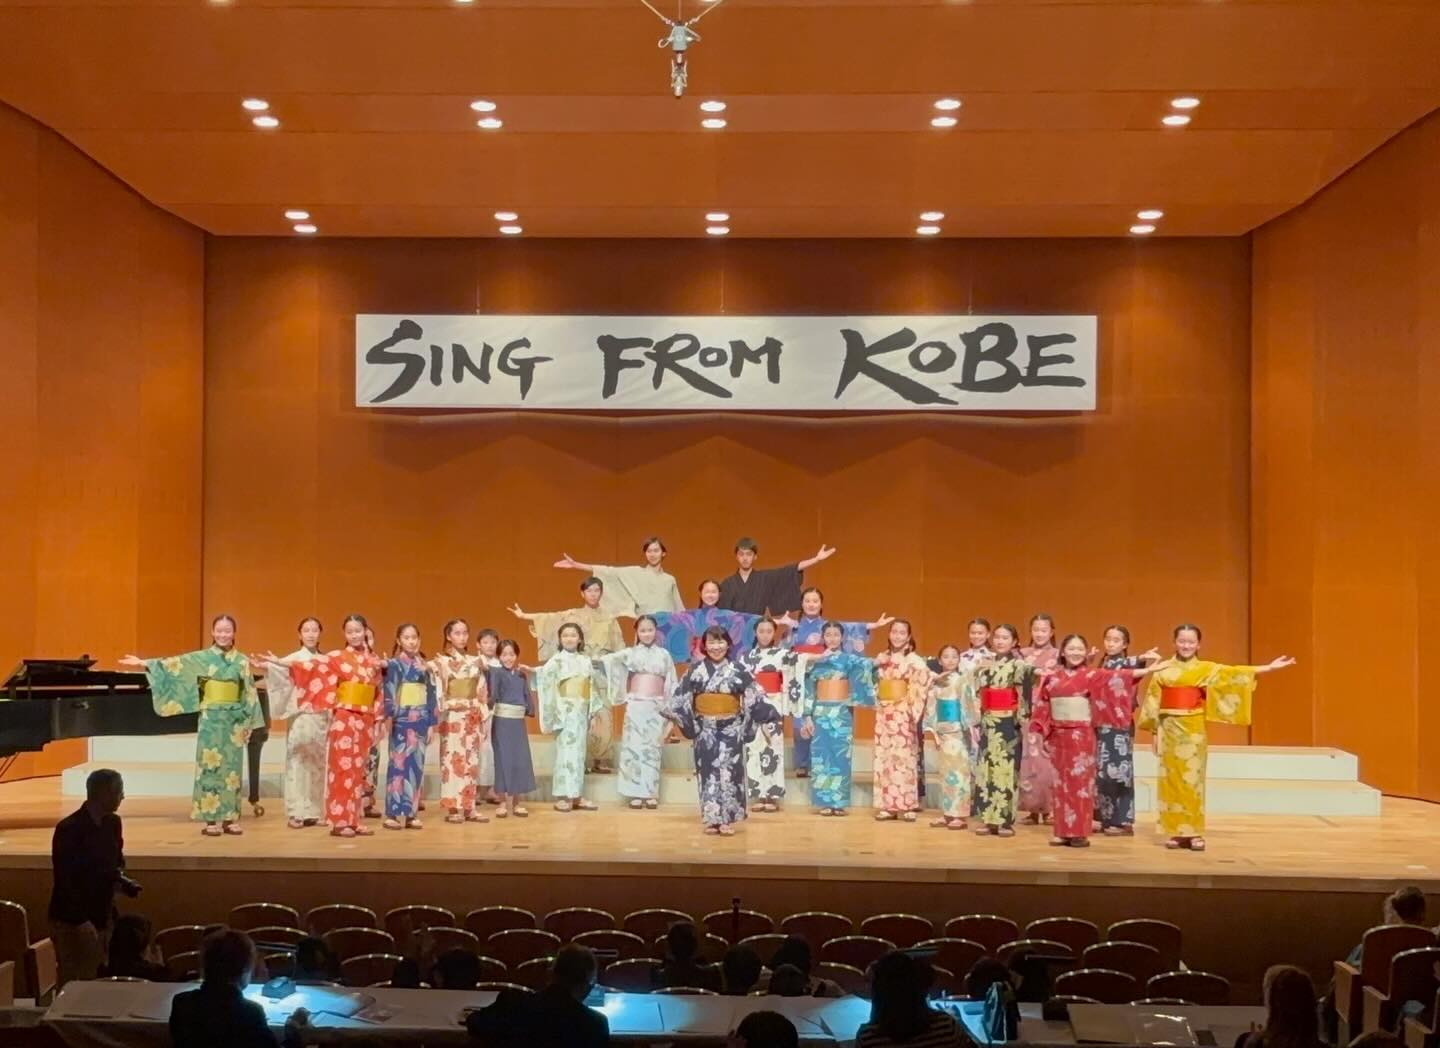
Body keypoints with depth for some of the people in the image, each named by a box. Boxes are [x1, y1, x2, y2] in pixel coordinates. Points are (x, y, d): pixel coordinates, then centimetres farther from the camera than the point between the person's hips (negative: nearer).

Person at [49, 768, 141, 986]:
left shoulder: (113, 823, 4)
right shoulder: (68, 829, -17)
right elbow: (64, 880, -18)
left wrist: (120, 879, -2)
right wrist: (81, 922, -20)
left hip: (102, 917, 6)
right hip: (72, 921, -6)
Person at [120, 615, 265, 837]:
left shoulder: (242, 661, 5)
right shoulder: (202, 658, 3)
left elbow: (250, 694, 6)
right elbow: (174, 663, -5)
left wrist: (249, 723, 2)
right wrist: (145, 663, -16)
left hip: (234, 720, 1)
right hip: (210, 719, -1)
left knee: (231, 767, 3)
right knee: (210, 766, -2)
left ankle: (231, 818, 8)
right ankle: (212, 819, 2)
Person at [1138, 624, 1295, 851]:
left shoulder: (1207, 669, 4)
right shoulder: (1162, 669, 4)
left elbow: (1235, 673, -4)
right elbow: (1154, 702, 5)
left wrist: (1269, 667, -11)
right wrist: (1155, 731, 3)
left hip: (1193, 729, 0)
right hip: (1169, 729, 1)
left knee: (1193, 778, -1)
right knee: (1171, 780, 2)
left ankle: (1194, 833, 3)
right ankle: (1175, 832, 8)